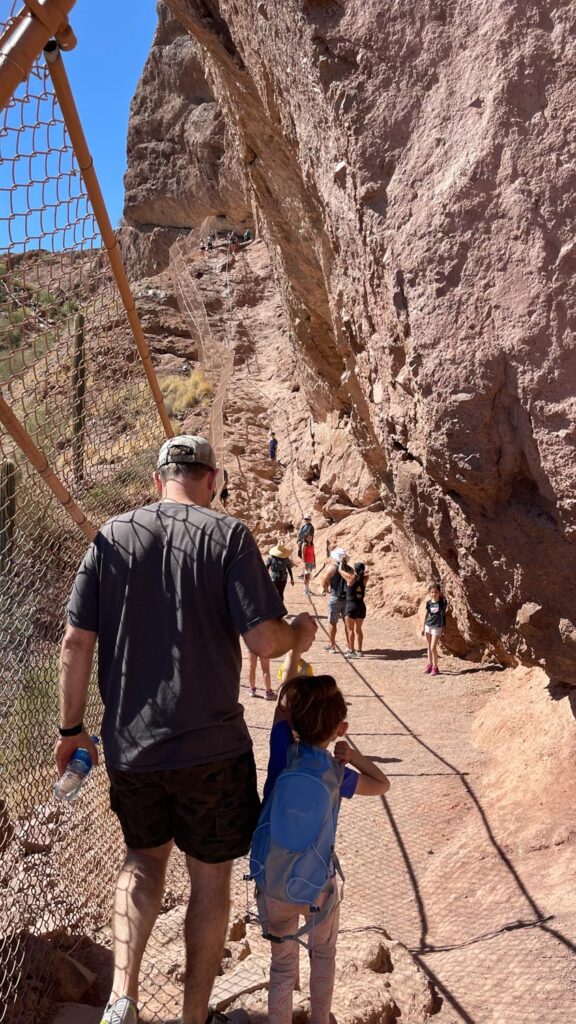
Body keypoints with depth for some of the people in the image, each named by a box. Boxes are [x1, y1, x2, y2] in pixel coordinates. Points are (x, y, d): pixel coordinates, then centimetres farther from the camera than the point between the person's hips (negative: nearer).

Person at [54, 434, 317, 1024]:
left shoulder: (112, 535, -1)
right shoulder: (227, 536, -10)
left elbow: (76, 641, -2)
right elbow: (266, 641, -17)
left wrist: (71, 728, 10)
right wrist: (301, 632, 6)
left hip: (129, 744, 3)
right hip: (210, 746, -3)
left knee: (144, 857, 27)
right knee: (210, 877, 17)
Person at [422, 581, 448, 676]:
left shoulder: (442, 602, -9)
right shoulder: (428, 602, 2)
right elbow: (426, 614, 11)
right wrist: (423, 627, 11)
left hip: (437, 627, -5)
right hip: (428, 626, 5)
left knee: (433, 647, -8)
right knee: (429, 647, 13)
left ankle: (435, 667, 4)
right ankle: (430, 665, 26)